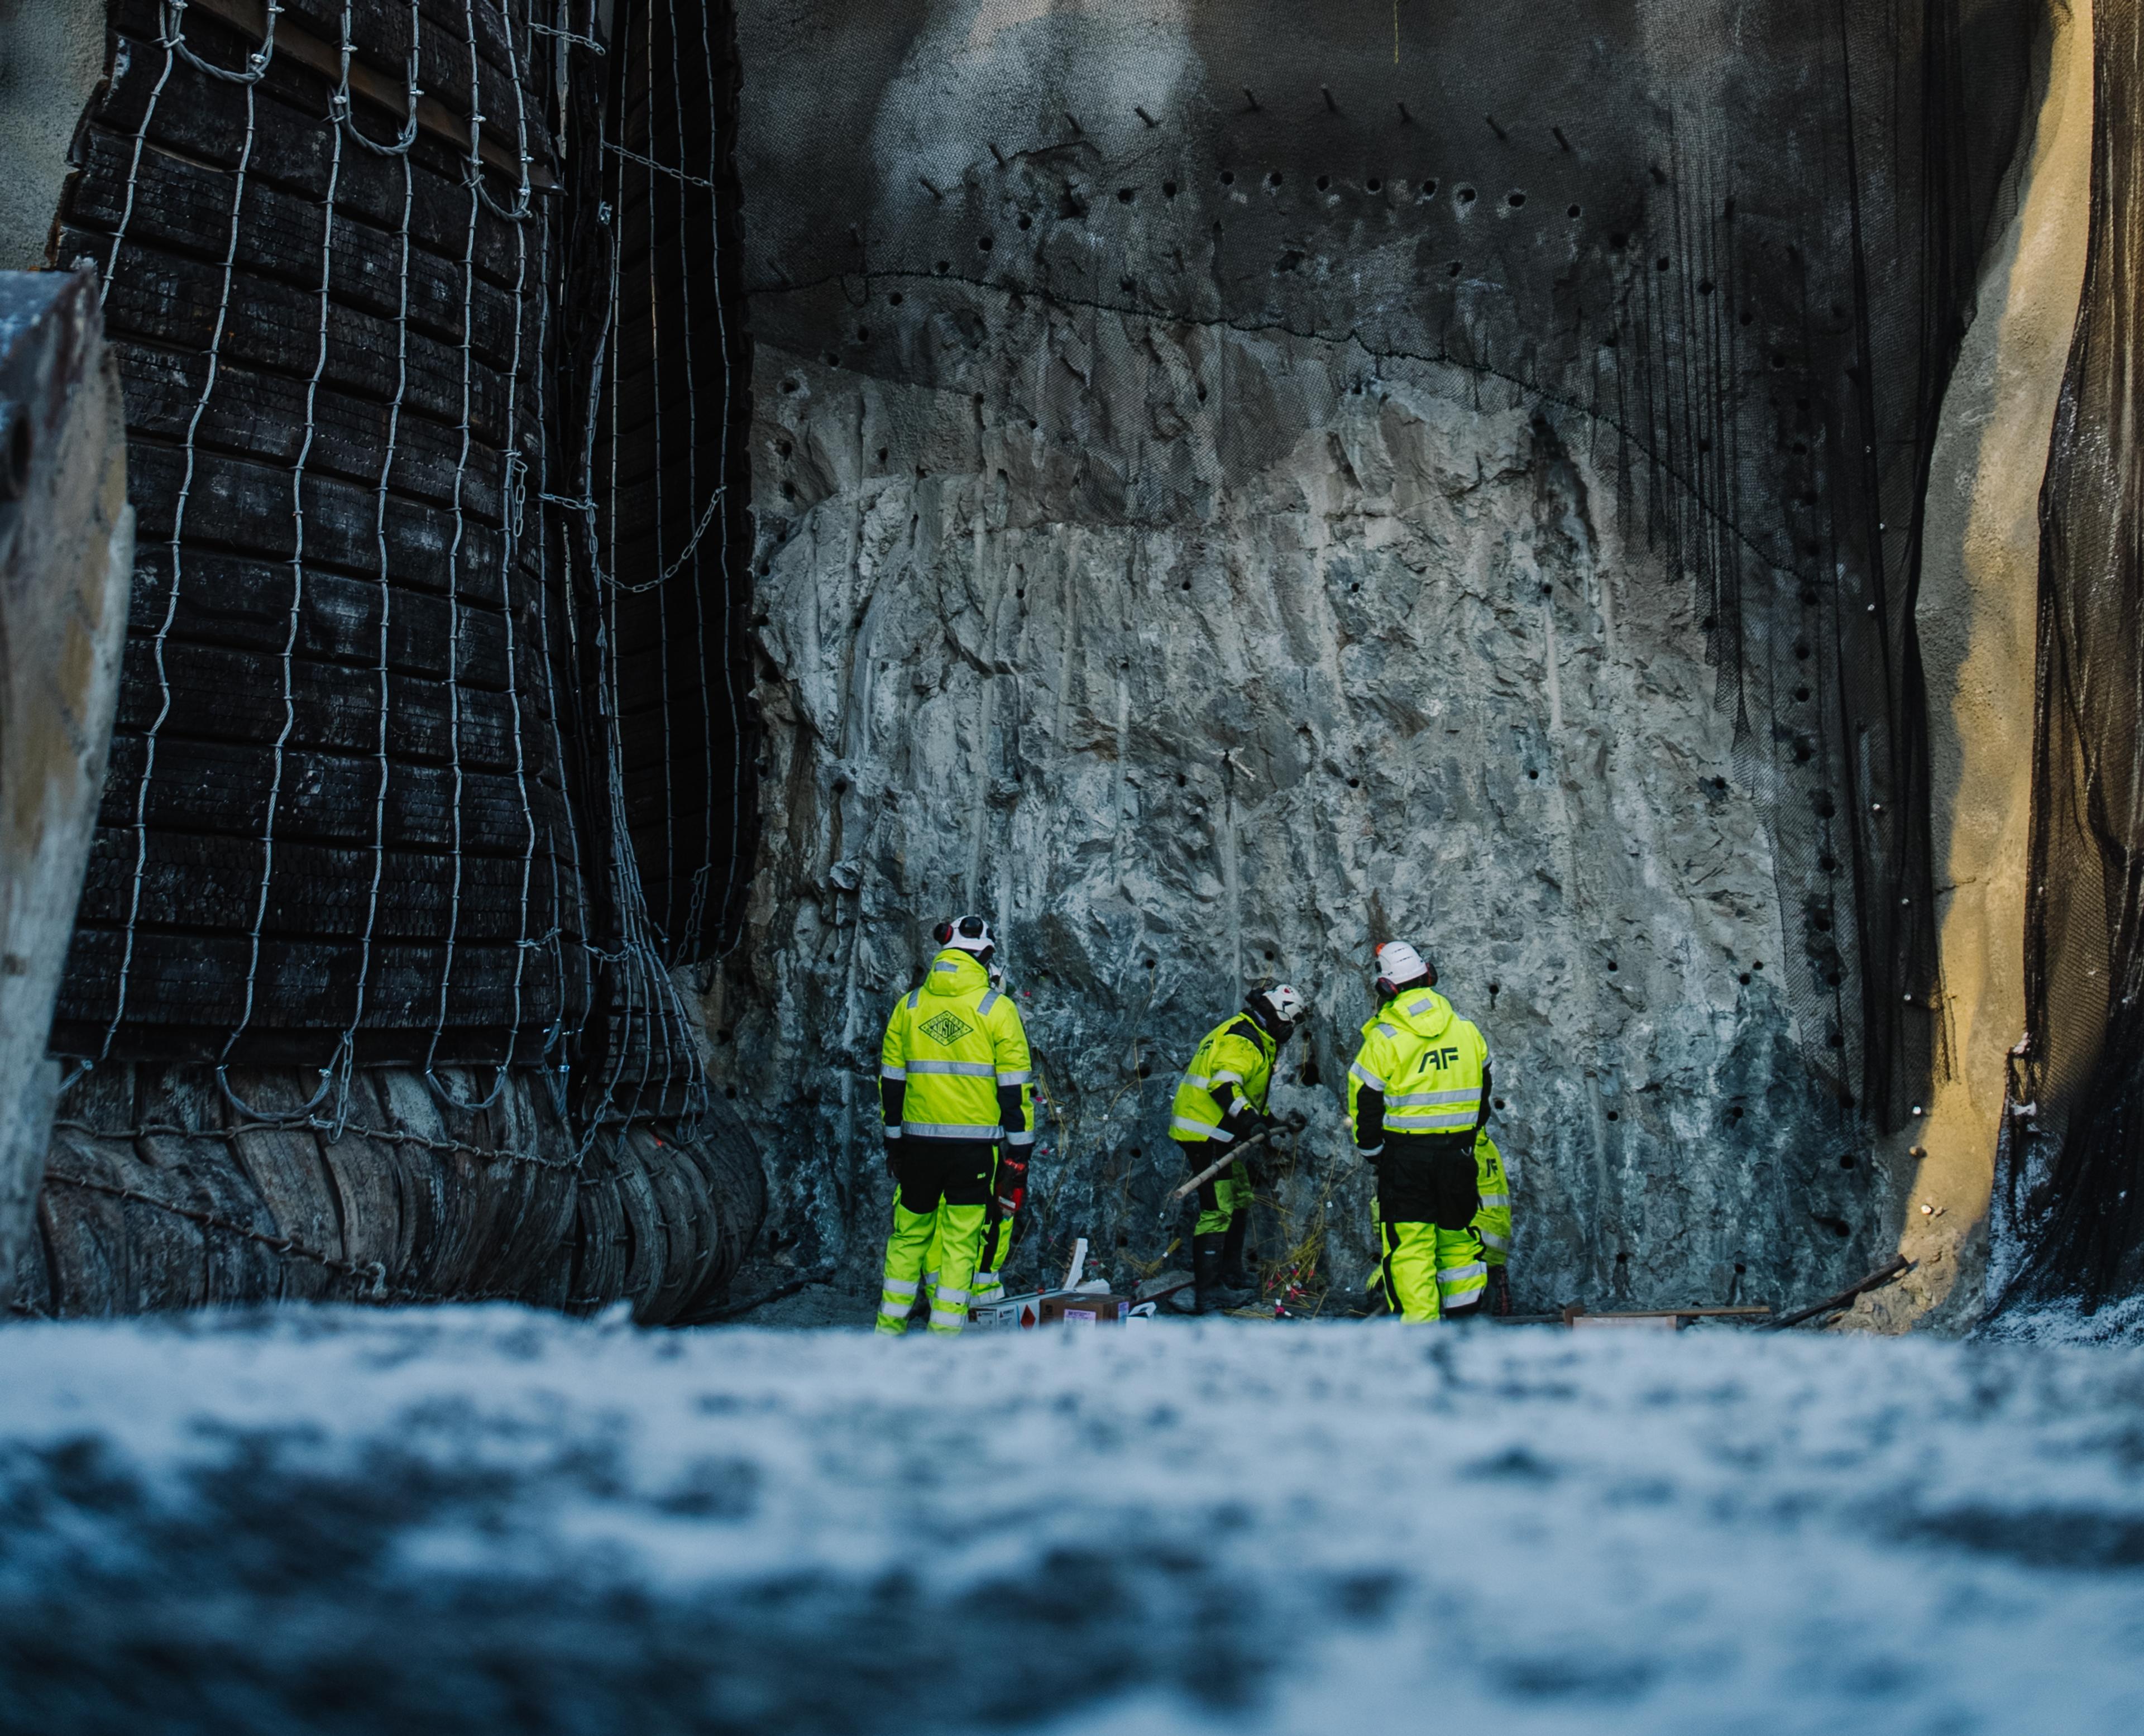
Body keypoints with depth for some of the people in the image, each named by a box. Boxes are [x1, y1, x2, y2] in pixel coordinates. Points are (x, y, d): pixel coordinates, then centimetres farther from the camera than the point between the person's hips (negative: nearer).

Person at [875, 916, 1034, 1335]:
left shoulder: (909, 1006, 6)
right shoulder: (997, 1009, -5)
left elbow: (891, 1079, 10)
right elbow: (1014, 1085, -5)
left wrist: (892, 1138, 19)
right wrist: (1020, 1147, 1)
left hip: (918, 1142, 3)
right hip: (975, 1143, -3)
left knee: (909, 1234, 15)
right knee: (961, 1241, 3)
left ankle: (890, 1325, 18)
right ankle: (945, 1332, 2)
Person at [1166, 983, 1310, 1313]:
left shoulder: (1251, 1036, 18)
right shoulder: (1241, 1041, -16)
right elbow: (1223, 1084, -30)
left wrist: (1268, 1120, 30)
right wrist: (1249, 1118, -37)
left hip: (1219, 1134, 11)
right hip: (1206, 1133, -11)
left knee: (1240, 1201, 20)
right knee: (1218, 1209, -12)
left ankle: (1232, 1277, 31)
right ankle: (1206, 1294, -13)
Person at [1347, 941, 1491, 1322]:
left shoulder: (1384, 1040, -12)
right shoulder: (1466, 1030, 3)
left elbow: (1365, 1102, -7)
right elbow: (1482, 1092, 15)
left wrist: (1371, 1150, 8)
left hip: (1404, 1154, -5)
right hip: (1457, 1151, 5)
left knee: (1408, 1242, 0)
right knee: (1457, 1233, 18)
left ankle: (1419, 1320, -3)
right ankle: (1466, 1318, 25)